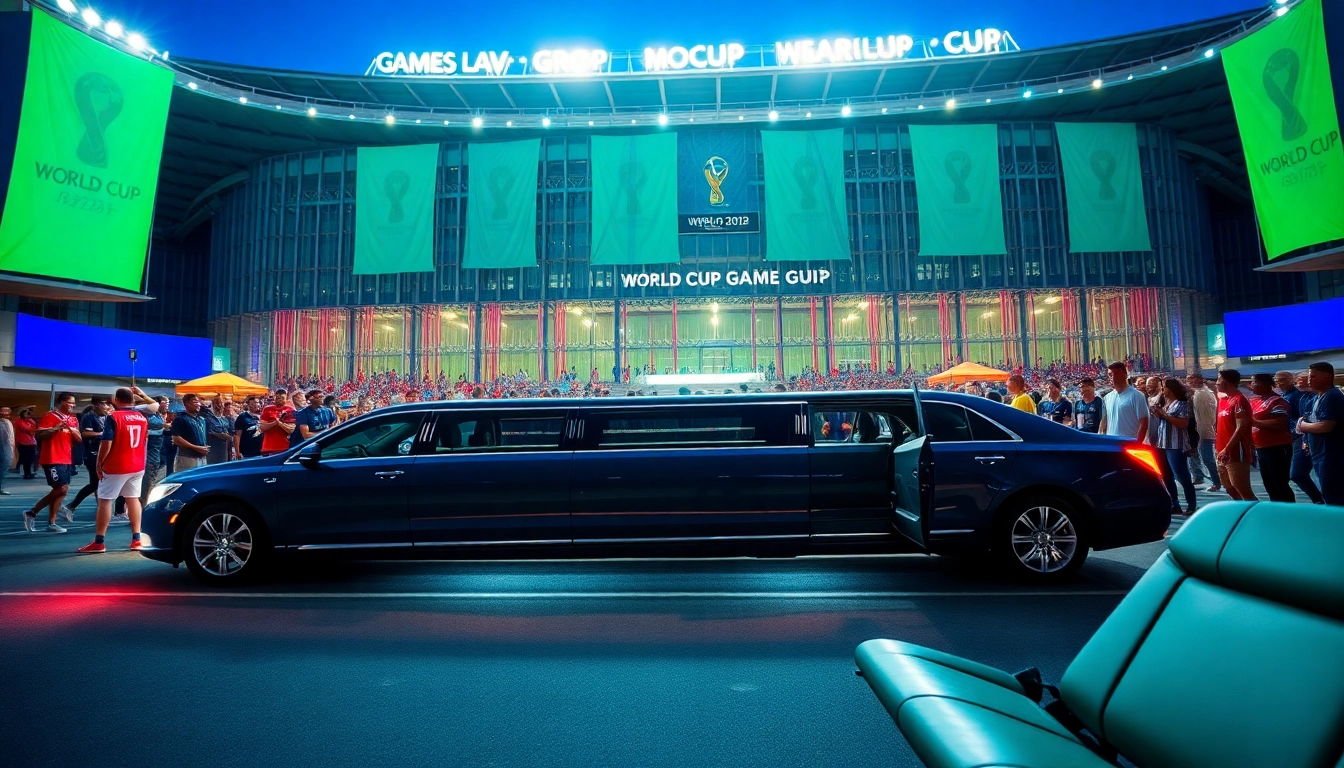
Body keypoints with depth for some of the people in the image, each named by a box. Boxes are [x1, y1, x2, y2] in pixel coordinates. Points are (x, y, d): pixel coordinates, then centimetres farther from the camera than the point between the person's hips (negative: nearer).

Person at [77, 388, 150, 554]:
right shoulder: (143, 418, 7)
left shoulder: (113, 417, -12)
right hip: (138, 466, 6)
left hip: (116, 467, -6)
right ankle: (136, 539, 10)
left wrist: (99, 463, -7)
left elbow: (106, 443, -16)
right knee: (133, 499, 11)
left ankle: (99, 542, 3)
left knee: (104, 501, 1)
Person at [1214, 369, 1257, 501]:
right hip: (1223, 454, 9)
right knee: (1230, 489, 16)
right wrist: (1218, 447, 14)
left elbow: (1241, 428, -19)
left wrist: (1227, 449, -20)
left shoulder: (1239, 400, -13)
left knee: (1243, 490, -7)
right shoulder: (1223, 400, 14)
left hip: (1236, 453, -9)